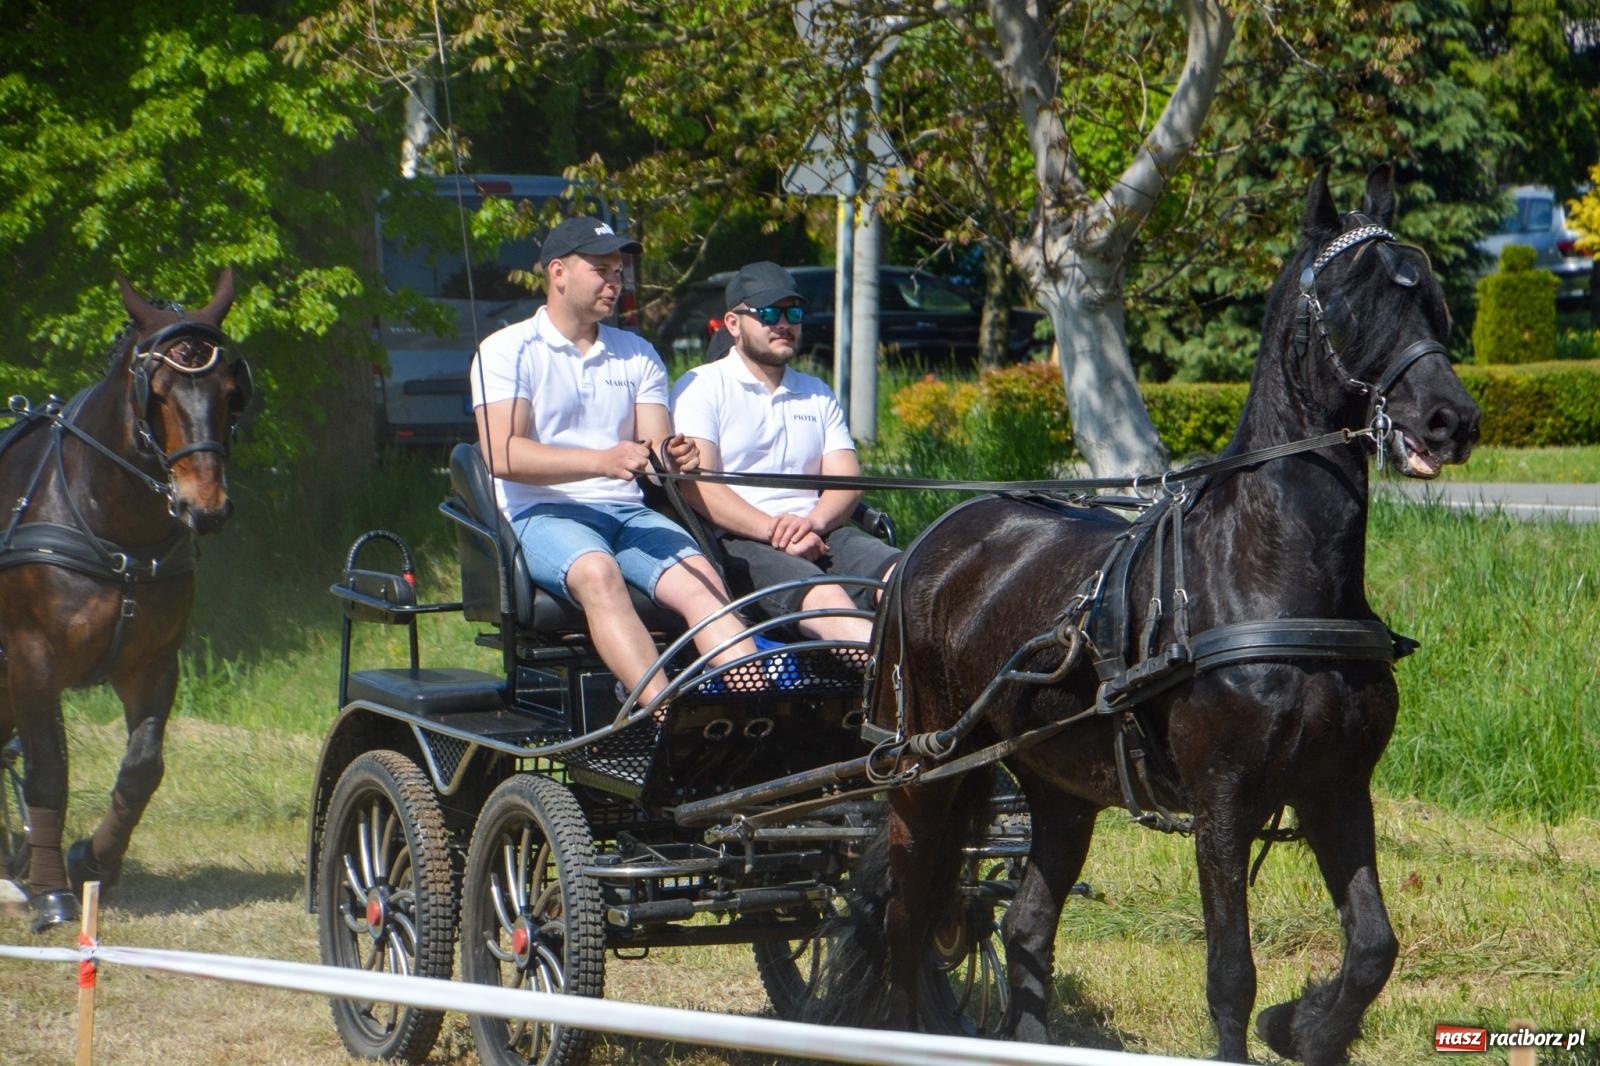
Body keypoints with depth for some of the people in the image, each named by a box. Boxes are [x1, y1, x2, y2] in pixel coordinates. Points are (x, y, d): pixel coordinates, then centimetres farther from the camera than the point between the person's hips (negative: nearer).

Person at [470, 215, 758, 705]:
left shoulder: (638, 354, 21)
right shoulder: (507, 351, 3)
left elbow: (657, 444, 10)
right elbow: (502, 455, -12)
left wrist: (673, 457, -17)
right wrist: (602, 461, -25)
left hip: (629, 513, 5)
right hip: (542, 514, -5)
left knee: (702, 579, -25)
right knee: (598, 573, -37)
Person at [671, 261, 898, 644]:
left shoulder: (818, 395, 26)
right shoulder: (702, 387, 8)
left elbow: (847, 482, 14)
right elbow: (697, 485, -6)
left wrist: (814, 521, -11)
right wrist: (772, 529, -18)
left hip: (818, 537, 5)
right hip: (736, 542, -5)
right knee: (822, 596, -36)